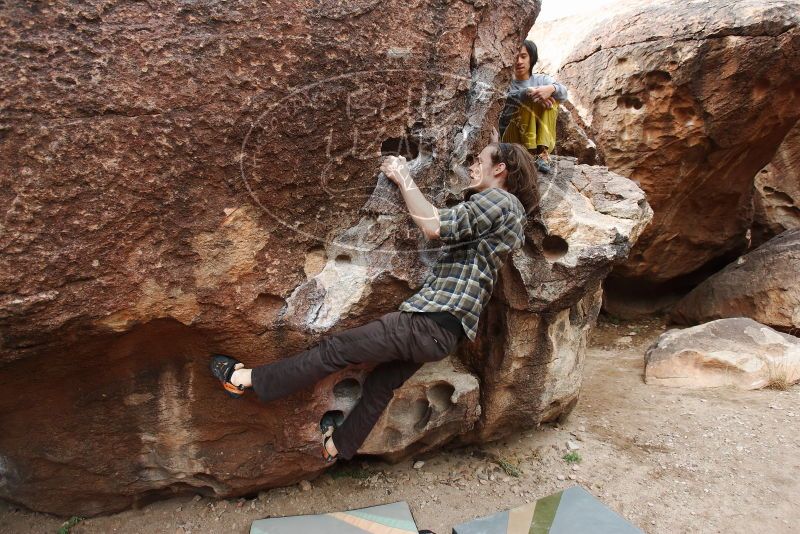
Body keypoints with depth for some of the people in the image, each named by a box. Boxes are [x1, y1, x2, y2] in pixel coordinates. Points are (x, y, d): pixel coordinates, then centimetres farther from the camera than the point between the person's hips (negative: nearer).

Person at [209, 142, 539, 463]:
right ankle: (338, 446, 40)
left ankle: (248, 380, 7)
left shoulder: (498, 199, -9)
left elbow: (434, 227, -20)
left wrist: (403, 179, -8)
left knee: (338, 348, -3)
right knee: (380, 384, 22)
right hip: (448, 329, 10)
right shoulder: (508, 208, 21)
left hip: (432, 322, -10)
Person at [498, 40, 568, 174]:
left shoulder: (542, 79, 7)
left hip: (541, 140, 3)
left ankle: (543, 153, -26)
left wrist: (551, 88, -34)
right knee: (529, 100, -22)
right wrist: (529, 93, -38)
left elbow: (563, 93, -13)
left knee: (552, 98, -17)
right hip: (514, 139, -3)